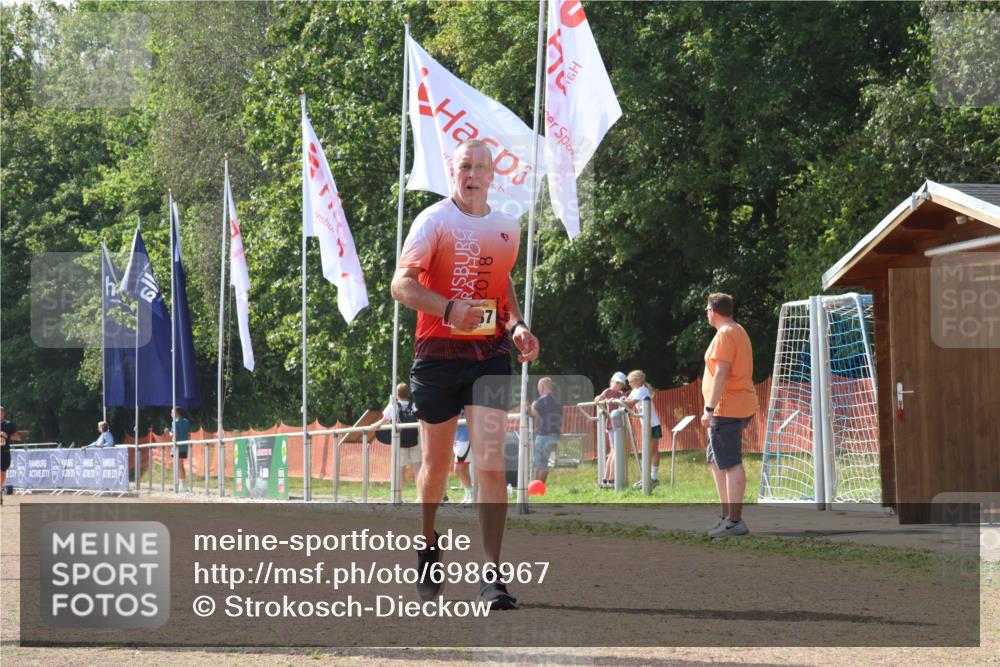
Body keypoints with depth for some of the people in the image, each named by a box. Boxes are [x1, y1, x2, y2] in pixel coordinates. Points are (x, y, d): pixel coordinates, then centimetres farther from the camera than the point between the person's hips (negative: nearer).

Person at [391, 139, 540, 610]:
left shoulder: (507, 227, 11)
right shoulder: (434, 221, -4)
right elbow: (402, 284, -14)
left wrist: (516, 325, 9)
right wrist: (449, 308, -30)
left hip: (489, 354, 2)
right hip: (438, 354, -2)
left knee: (490, 463, -11)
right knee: (436, 463, 10)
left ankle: (492, 575, -11)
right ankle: (428, 545, 37)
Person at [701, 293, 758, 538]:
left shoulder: (725, 334, -13)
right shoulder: (739, 332, 18)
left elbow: (721, 373, -21)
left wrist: (710, 409, -21)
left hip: (728, 408, -11)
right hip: (741, 405, 11)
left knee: (730, 464, -10)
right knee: (715, 460, 18)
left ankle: (734, 521, -12)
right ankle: (726, 514, 19)